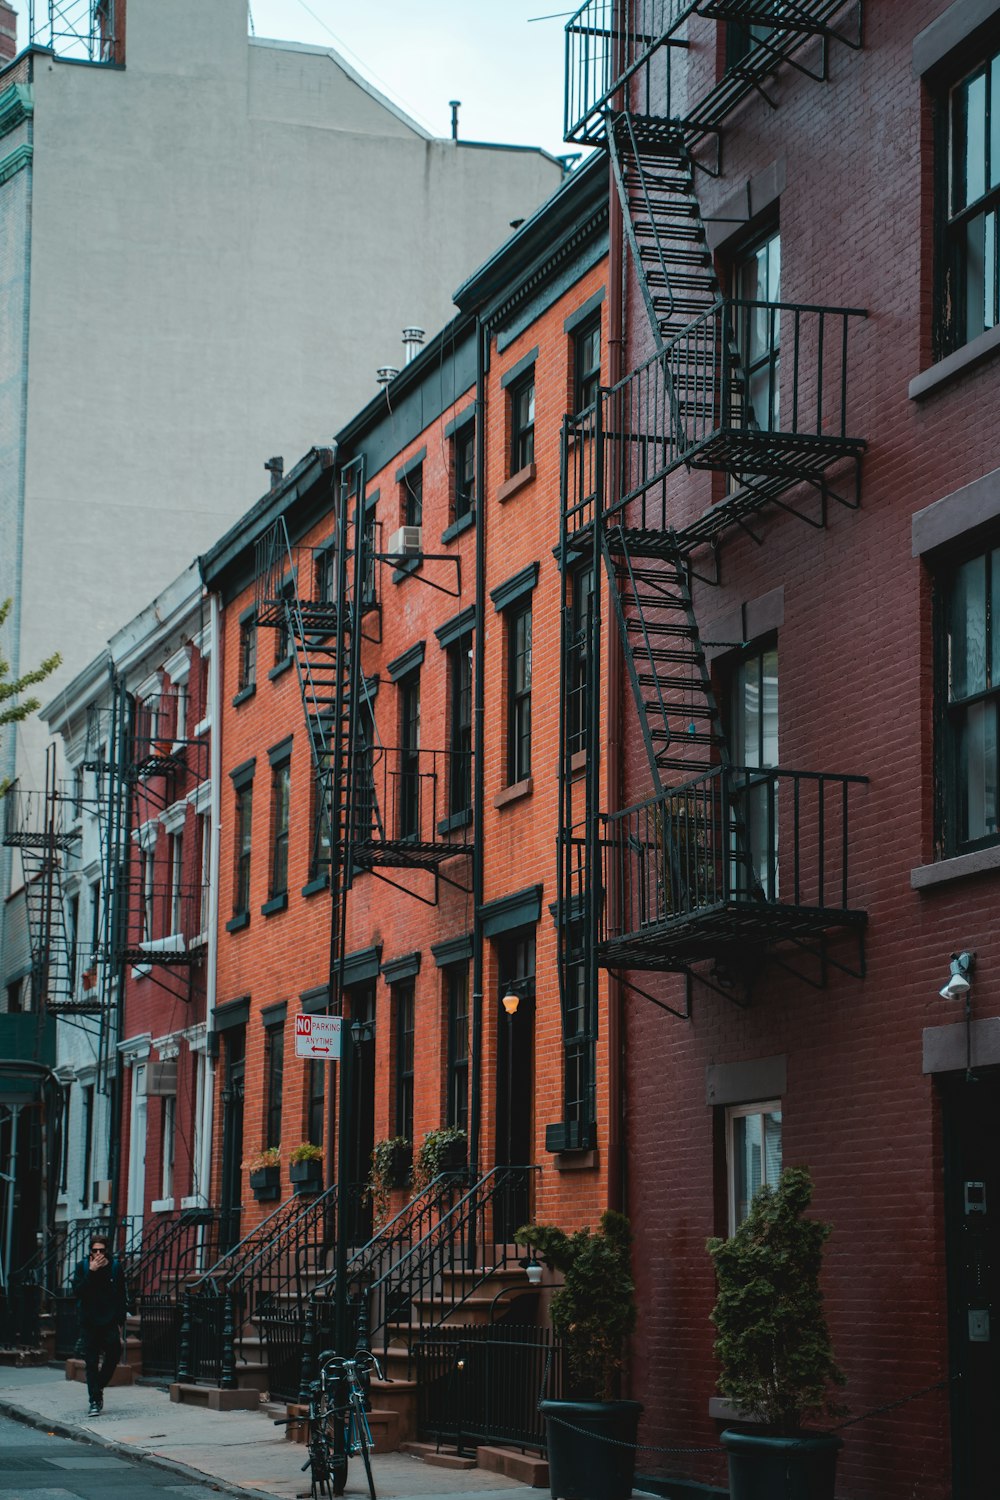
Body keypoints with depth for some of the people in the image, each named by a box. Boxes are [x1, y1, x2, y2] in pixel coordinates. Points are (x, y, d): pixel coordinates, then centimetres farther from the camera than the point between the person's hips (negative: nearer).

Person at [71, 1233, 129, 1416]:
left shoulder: (116, 1268, 1)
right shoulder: (82, 1268, 1)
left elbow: (122, 1297, 5)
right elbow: (77, 1292, -12)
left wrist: (120, 1323, 0)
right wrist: (91, 1272, -19)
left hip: (110, 1322, 0)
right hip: (89, 1323, 0)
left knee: (114, 1353, -9)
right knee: (91, 1362, -1)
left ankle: (99, 1387, 16)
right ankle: (95, 1401, 2)